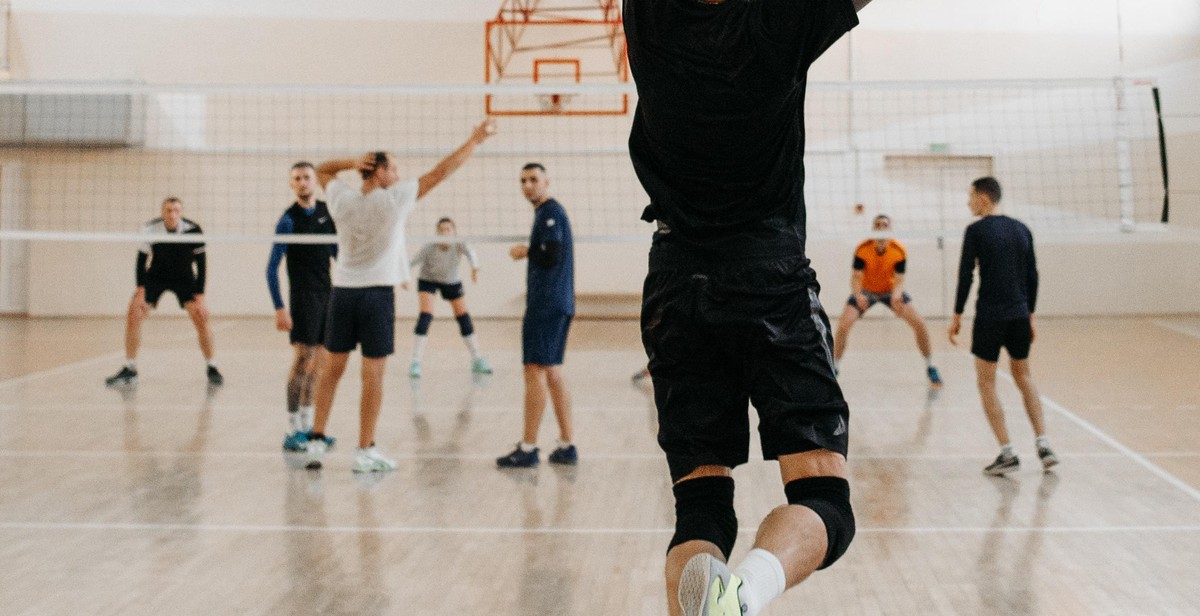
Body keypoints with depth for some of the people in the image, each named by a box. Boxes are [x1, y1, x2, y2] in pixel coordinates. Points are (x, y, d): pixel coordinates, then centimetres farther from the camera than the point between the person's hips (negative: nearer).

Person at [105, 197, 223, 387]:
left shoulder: (193, 230, -22)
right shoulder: (149, 230, -22)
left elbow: (201, 261, -14)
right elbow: (142, 258, -9)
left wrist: (200, 295, -17)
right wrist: (141, 290, -14)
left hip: (184, 278, -1)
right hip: (155, 276, 1)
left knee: (201, 317, -16)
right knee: (133, 314, -12)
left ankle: (211, 368, 2)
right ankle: (130, 370, 2)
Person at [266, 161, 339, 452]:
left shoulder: (326, 210, 7)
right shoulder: (288, 220, -10)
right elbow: (272, 267, -11)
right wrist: (279, 308, -17)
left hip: (327, 294, 6)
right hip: (303, 296, -6)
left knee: (318, 360, 10)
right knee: (303, 357, -8)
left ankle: (306, 426, 19)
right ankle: (292, 432, -3)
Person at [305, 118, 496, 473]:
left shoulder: (342, 200, 1)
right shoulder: (394, 199, -9)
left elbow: (321, 171, 21)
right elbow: (440, 172, -4)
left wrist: (351, 162, 2)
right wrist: (474, 141, 3)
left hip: (342, 291, 4)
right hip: (377, 293, -4)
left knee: (333, 367, 12)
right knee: (373, 373, 0)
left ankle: (317, 441, 12)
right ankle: (365, 451, 2)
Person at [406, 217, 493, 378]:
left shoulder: (460, 244, -30)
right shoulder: (430, 247, -30)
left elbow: (470, 253, -50)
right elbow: (413, 262, -37)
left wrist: (475, 268, -70)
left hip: (452, 282, 2)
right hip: (428, 280, -2)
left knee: (463, 316, 2)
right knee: (426, 315, -19)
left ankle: (477, 360, 15)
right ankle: (415, 363, -16)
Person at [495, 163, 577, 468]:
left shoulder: (550, 212, -10)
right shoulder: (549, 212, 20)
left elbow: (551, 257, -19)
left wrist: (525, 251, -5)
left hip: (546, 304, -10)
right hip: (558, 303, 10)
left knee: (535, 370, -8)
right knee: (552, 372, 11)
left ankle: (528, 448, -5)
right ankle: (566, 446, 14)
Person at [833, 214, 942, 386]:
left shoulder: (899, 251, -24)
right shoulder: (862, 250, -25)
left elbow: (899, 281, -24)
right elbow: (856, 277, -27)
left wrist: (896, 296, -47)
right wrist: (858, 295, -48)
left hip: (889, 290, 1)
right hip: (866, 290, -1)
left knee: (919, 323, -13)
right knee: (843, 325, -19)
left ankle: (930, 367, 8)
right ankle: (834, 369, -1)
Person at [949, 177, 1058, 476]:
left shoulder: (976, 231, -7)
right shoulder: (1021, 229, 9)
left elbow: (966, 275, -10)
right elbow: (1032, 275, 11)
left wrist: (957, 314, -3)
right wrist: (1029, 314, 18)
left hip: (990, 315, -5)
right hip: (1019, 314, 5)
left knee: (986, 383, 5)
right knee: (1023, 376, 20)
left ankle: (1007, 454, 0)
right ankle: (1043, 445, 12)